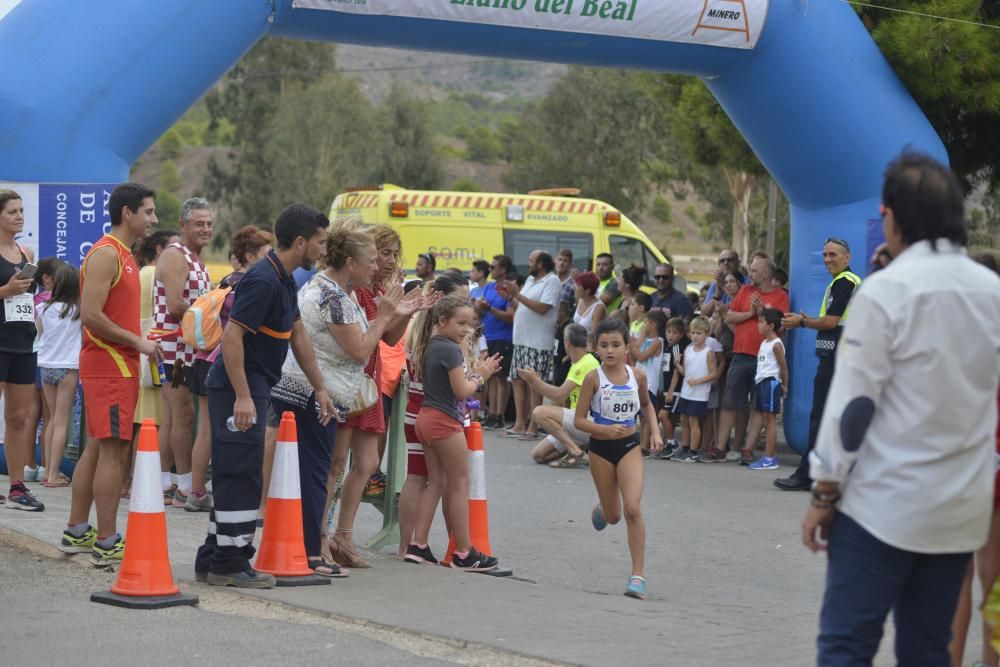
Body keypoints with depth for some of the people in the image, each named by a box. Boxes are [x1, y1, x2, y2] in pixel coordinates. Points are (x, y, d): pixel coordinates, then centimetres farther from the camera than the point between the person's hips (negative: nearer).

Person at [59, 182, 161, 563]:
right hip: (110, 365, -10)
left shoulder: (123, 255, 18)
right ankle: (106, 544, -10)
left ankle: (76, 532, 22)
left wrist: (140, 339, 12)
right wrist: (137, 342, -16)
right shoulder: (106, 254, -14)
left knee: (98, 448, 14)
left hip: (117, 364, 10)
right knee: (114, 450, -11)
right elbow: (91, 315, -21)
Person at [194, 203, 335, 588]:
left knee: (233, 476, 13)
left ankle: (213, 560, 18)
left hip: (254, 387, 10)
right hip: (239, 388, -10)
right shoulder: (263, 280, -19)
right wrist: (242, 396, -26)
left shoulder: (284, 281, 13)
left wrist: (320, 389, 22)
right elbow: (232, 335, -24)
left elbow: (298, 336, 21)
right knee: (241, 475, -7)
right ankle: (230, 564, -3)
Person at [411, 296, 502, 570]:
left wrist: (476, 372, 9)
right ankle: (464, 553, 2)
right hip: (445, 422, -9)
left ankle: (418, 544, 8)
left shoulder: (429, 347, 12)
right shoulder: (450, 350, -16)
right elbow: (461, 391, -17)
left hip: (426, 417, 9)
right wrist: (480, 376, -1)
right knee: (460, 485, -2)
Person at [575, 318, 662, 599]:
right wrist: (604, 429, -27)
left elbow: (646, 404, 16)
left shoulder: (638, 375, -5)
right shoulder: (594, 378, -13)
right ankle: (600, 508, 52)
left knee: (633, 509, -16)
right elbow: (579, 420, -11)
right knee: (612, 517, 12)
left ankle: (638, 575, -10)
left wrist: (655, 431, 2)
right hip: (601, 448, -1)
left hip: (630, 445, 1)